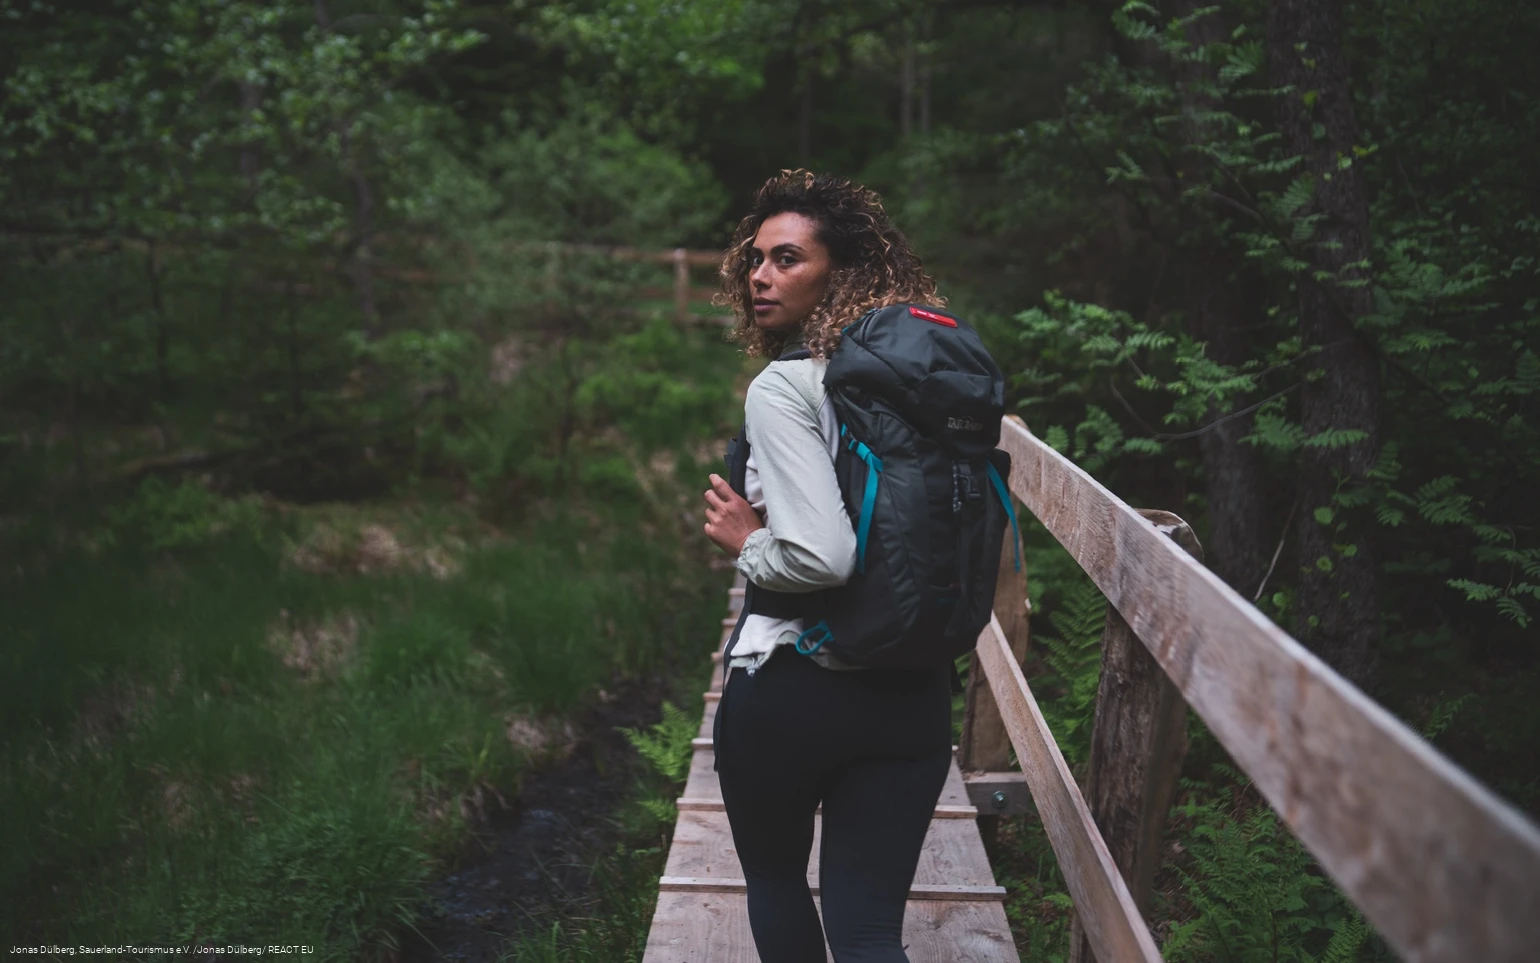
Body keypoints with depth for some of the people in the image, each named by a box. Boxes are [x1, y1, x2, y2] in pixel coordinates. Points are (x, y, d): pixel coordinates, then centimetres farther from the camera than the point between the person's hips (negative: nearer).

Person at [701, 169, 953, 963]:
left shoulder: (784, 387, -14)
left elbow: (821, 557, -25)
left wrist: (746, 544, -8)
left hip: (791, 685, -5)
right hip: (914, 694, 5)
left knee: (774, 877, 23)